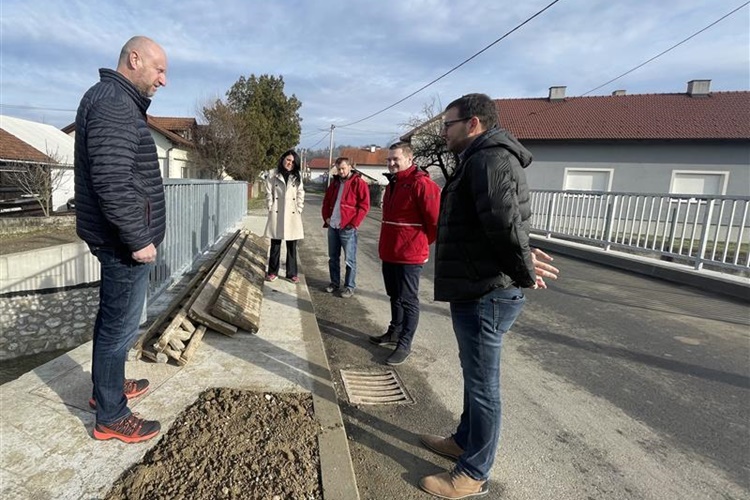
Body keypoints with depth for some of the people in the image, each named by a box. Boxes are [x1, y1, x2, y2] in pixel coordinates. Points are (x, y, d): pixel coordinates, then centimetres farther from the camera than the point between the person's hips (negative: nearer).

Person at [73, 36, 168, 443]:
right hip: (124, 241, -11)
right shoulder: (114, 103, -17)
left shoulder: (114, 100, 16)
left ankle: (106, 387, 37)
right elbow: (112, 181, -26)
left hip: (119, 239, 11)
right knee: (120, 325, 0)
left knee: (112, 317, 20)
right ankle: (111, 417, 15)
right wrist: (139, 239, -22)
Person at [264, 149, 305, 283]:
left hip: (292, 214, 2)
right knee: (275, 245, 6)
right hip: (276, 214, -1)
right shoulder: (272, 174, 3)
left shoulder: (297, 176, 10)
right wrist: (271, 209, -4)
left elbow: (300, 194, 7)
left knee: (292, 246, 5)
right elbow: (268, 193, 2)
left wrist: (299, 210, -1)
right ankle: (273, 272, 19)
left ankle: (291, 273, 14)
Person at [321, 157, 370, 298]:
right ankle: (334, 283, 27)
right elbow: (326, 201, 23)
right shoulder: (335, 183, 15)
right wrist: (326, 217, 9)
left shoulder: (359, 183, -5)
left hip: (347, 228, -6)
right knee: (333, 257, 14)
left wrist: (354, 223, -14)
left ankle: (349, 287, 10)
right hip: (332, 226, 7)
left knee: (349, 259, 0)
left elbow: (364, 206, -10)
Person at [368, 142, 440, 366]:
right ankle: (395, 332, 36)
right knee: (395, 296, 20)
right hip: (389, 253, 9)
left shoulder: (421, 184, -16)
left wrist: (422, 244, -3)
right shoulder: (393, 184, 14)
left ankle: (404, 345, 12)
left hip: (409, 255, -9)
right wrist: (387, 244, 18)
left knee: (407, 300, 1)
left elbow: (435, 220, -17)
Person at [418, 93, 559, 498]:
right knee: (475, 377, 22)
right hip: (479, 290, 11)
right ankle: (465, 441, 41)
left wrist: (524, 273, -13)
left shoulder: (490, 158, -16)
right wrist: (523, 269, 9)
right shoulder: (481, 159, 19)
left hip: (486, 294, -11)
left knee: (482, 384, 4)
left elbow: (505, 223, -26)